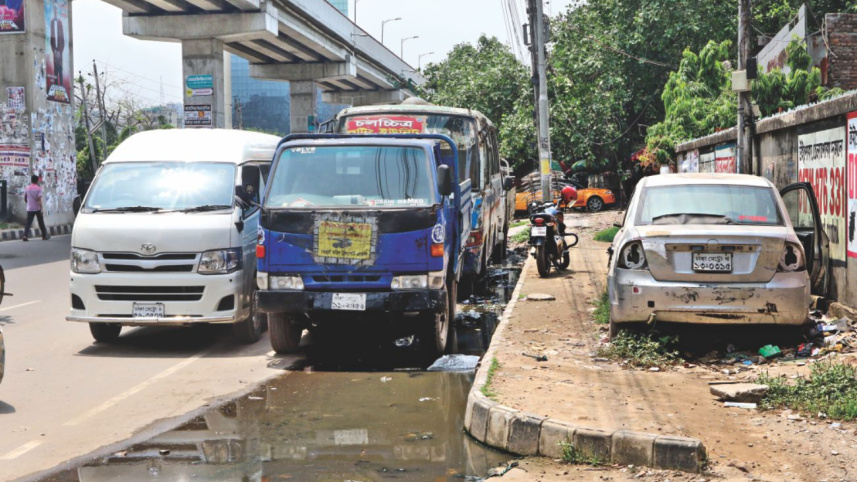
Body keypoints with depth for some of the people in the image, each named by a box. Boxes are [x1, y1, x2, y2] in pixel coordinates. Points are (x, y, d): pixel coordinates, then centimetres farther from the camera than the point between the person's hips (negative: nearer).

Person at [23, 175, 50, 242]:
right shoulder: (38, 189, -8)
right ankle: (44, 236, 20)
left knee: (28, 223, -1)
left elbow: (25, 198, 11)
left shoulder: (27, 188, 4)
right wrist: (41, 207, -19)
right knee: (41, 223, 11)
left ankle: (25, 236, -17)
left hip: (30, 209, 3)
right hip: (37, 208, -3)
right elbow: (39, 199, -18)